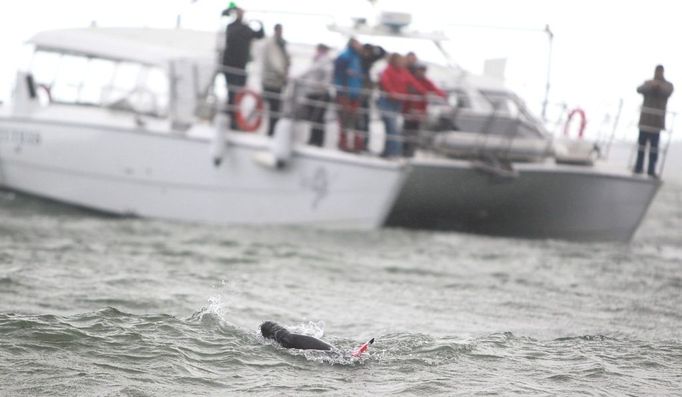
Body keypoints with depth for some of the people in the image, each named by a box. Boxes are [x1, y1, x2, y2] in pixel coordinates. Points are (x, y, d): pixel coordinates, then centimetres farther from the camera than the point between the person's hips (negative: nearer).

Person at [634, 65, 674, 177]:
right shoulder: (648, 83, 13)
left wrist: (659, 85, -31)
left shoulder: (668, 85, 7)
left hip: (657, 119, -2)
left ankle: (651, 169, -10)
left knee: (654, 144, -8)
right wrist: (650, 86, -24)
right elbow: (639, 90, -6)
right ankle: (638, 167, 6)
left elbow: (667, 92, -14)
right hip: (645, 118, 2)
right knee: (642, 142, 1)